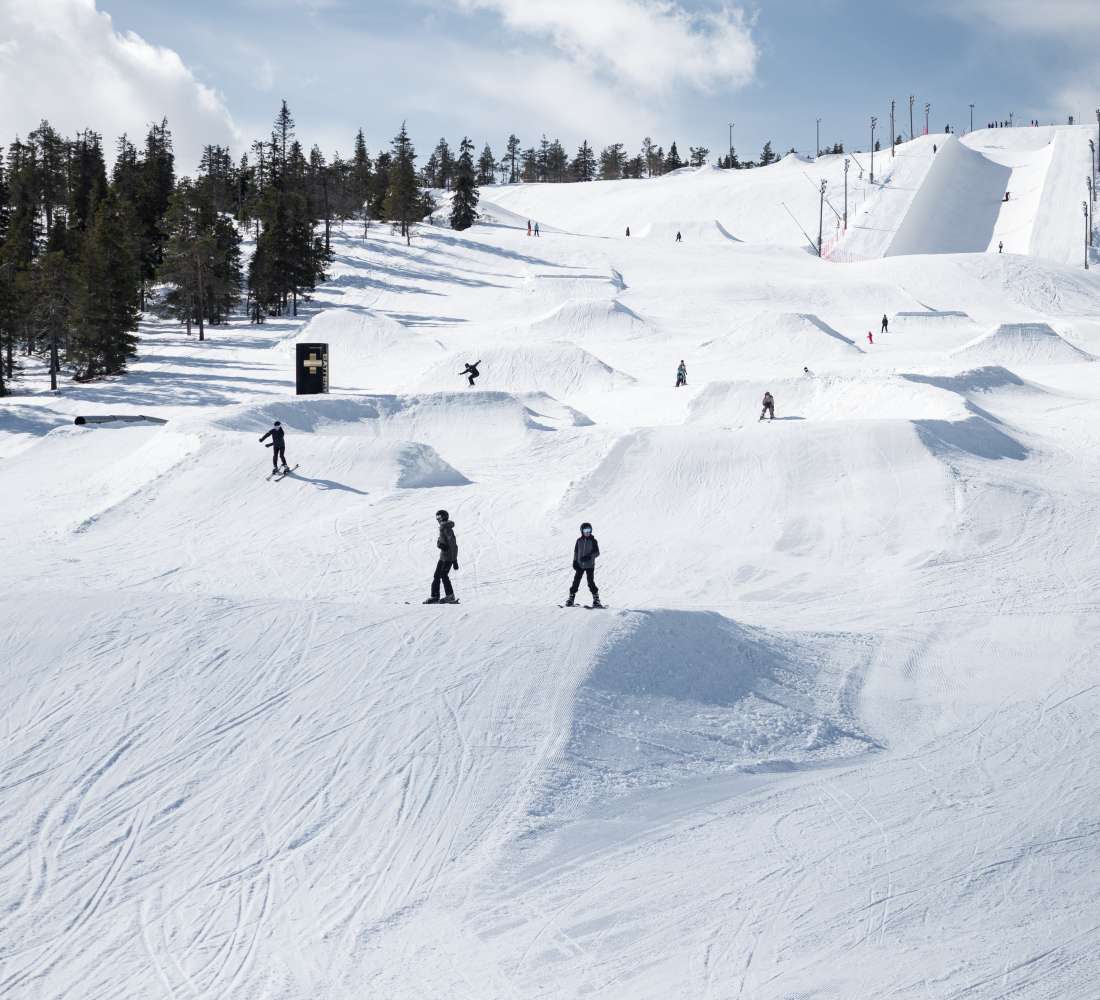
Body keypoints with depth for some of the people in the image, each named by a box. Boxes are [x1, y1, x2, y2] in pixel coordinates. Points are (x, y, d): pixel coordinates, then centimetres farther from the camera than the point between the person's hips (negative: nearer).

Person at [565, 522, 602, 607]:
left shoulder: (593, 541, -1)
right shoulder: (579, 541, 7)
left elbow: (597, 553, -4)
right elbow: (576, 552, 14)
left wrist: (589, 556, -20)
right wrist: (575, 561, 3)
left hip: (590, 565, -3)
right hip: (580, 565, 3)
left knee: (591, 583, -7)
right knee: (576, 582, 0)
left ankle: (596, 600, 0)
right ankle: (571, 599, 7)